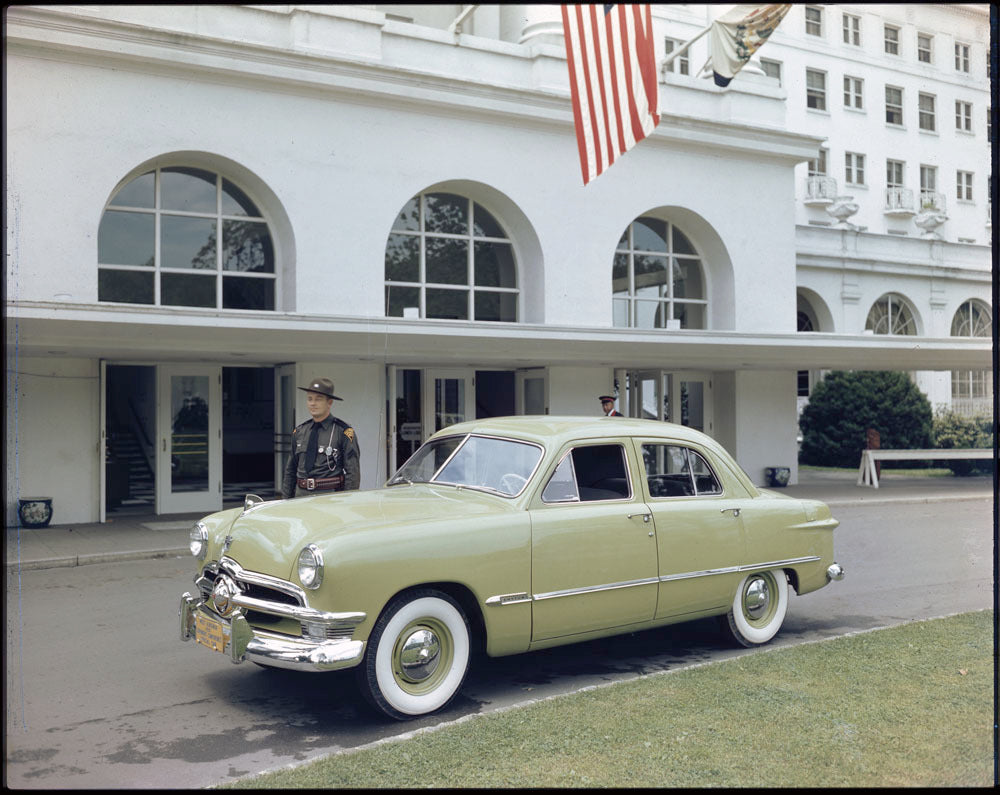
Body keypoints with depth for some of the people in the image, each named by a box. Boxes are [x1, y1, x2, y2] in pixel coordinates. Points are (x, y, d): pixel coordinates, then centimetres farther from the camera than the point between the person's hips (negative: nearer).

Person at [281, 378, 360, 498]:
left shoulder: (343, 432, -3)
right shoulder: (299, 432, 13)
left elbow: (353, 473, -4)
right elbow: (290, 470, 20)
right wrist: (286, 500, 15)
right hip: (301, 495, 4)